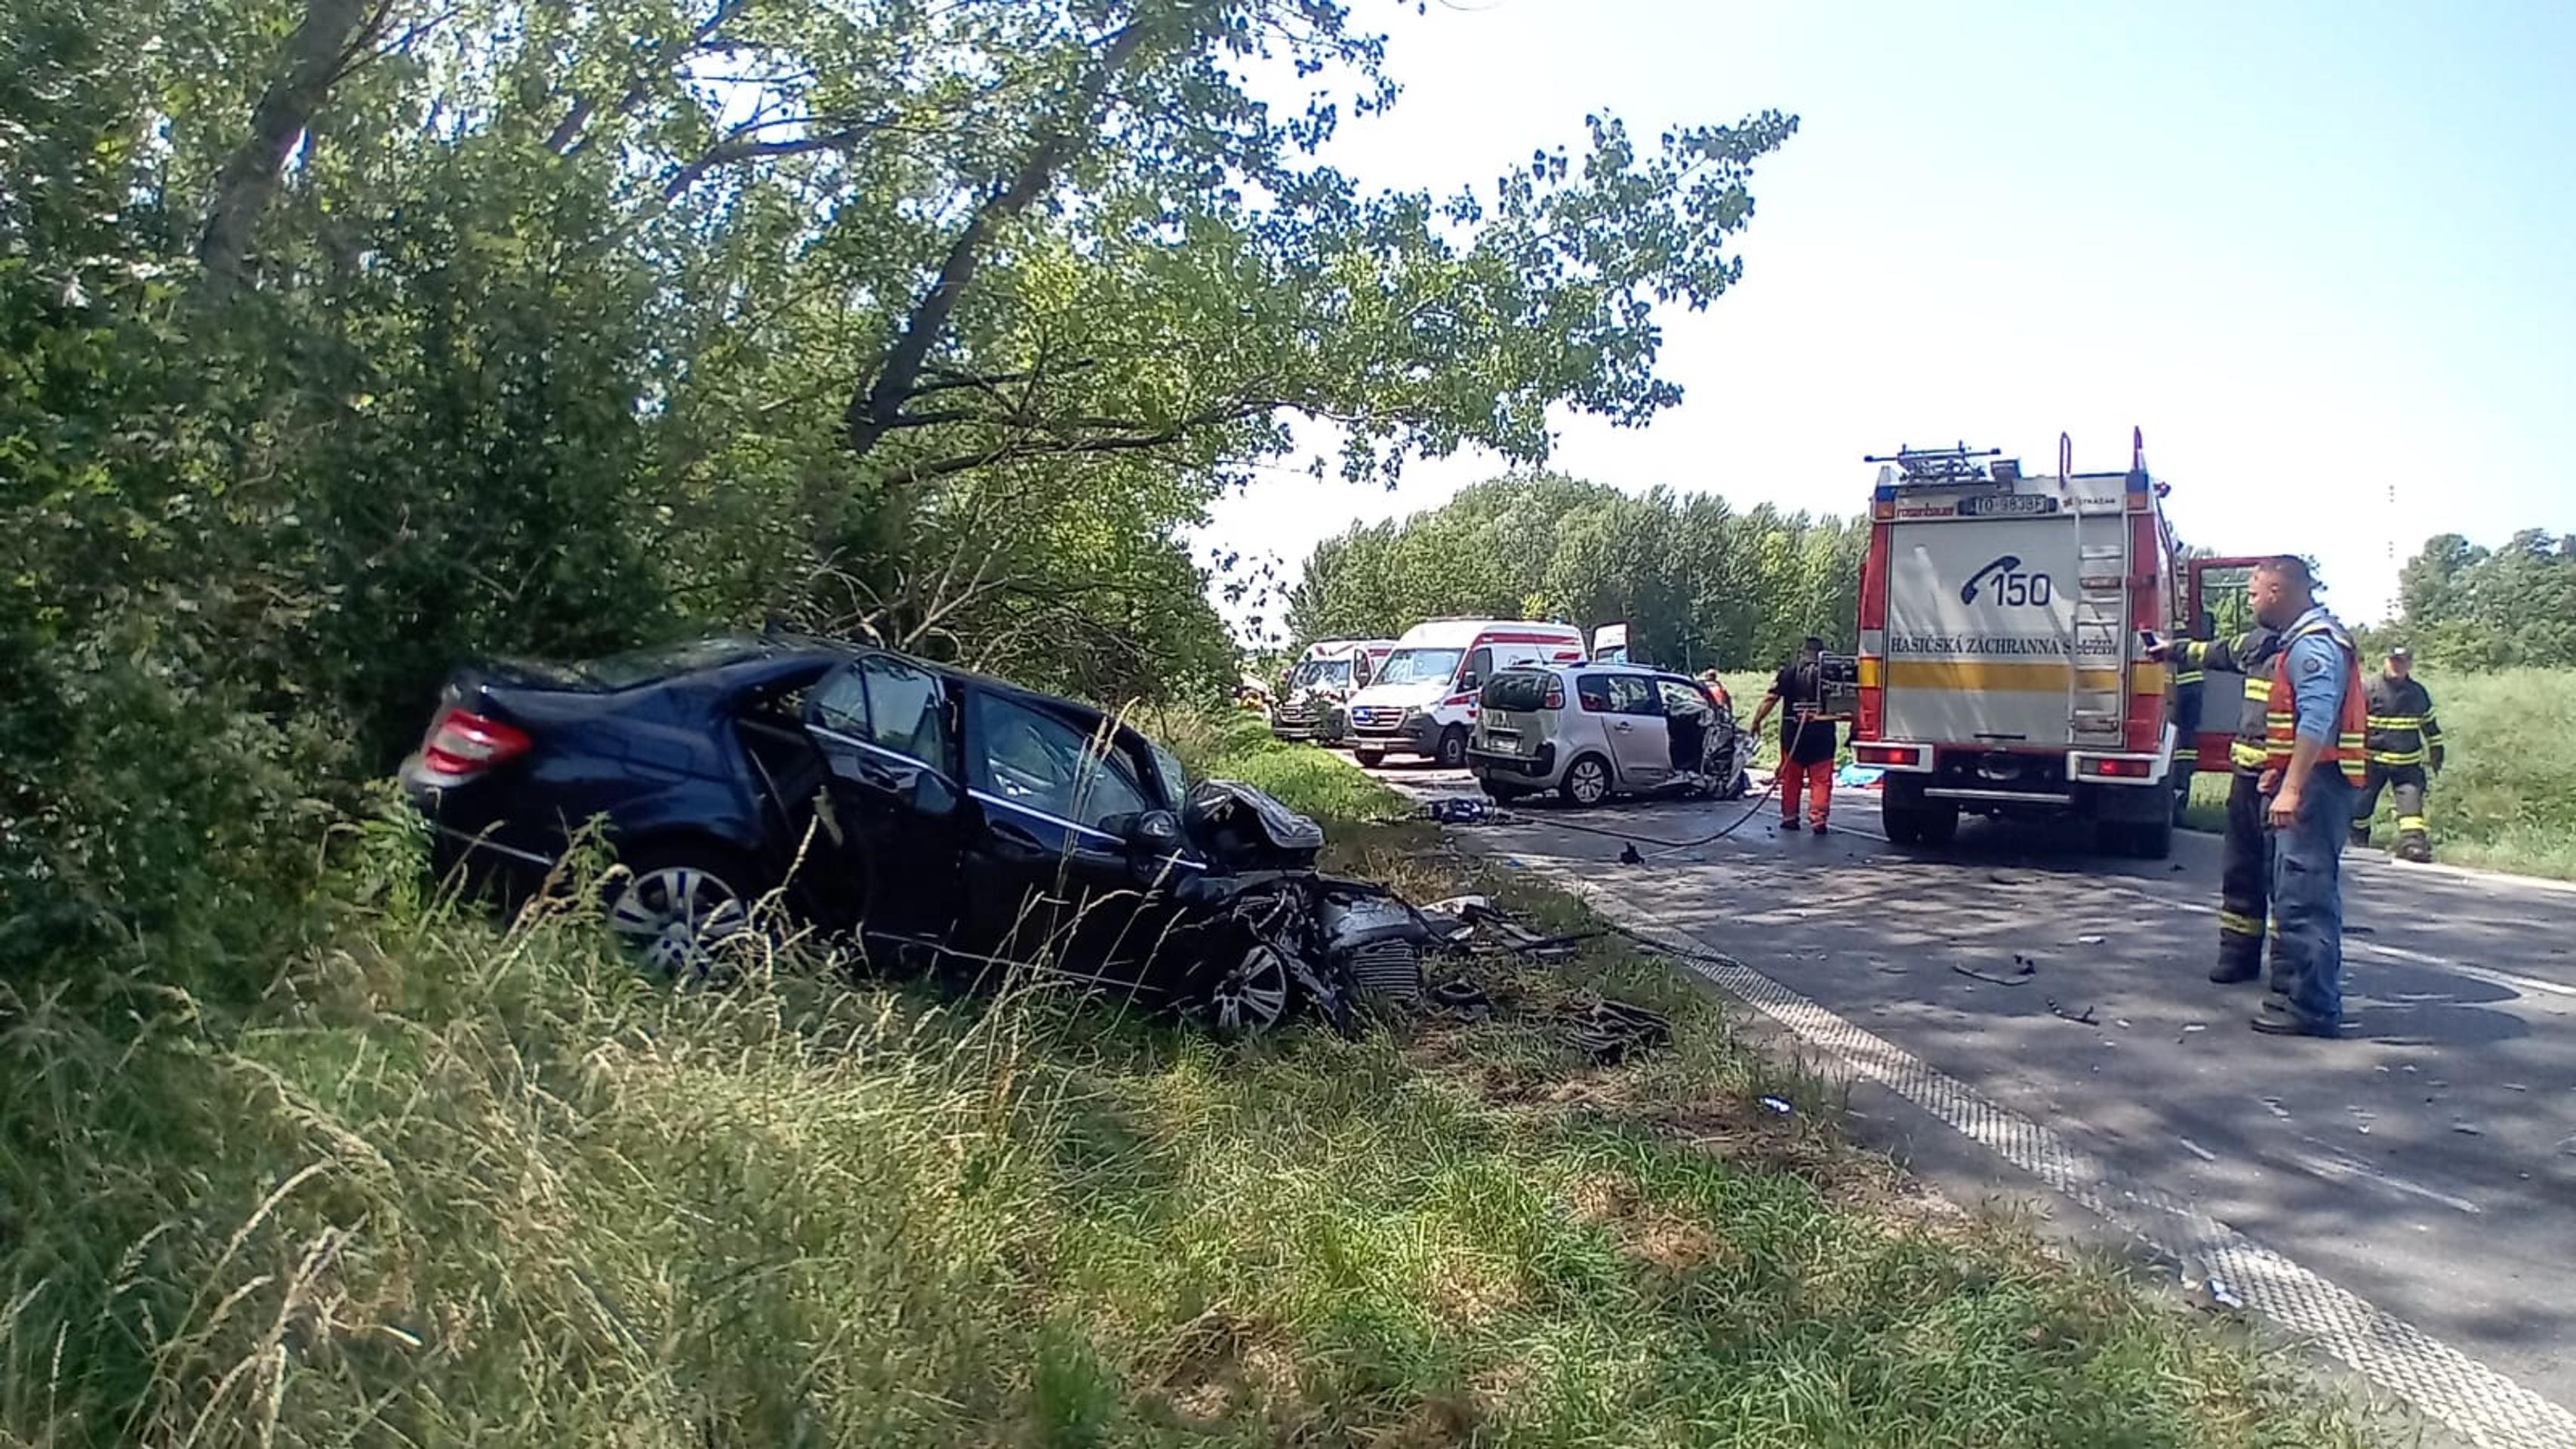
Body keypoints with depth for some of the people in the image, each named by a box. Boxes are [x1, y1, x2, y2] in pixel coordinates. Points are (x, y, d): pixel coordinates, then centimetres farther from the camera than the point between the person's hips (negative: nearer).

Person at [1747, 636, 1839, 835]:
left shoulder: (1788, 674, 2)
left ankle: (1789, 817, 18)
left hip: (1792, 733, 1)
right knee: (1821, 779, 0)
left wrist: (1756, 721, 3)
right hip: (1821, 734, -1)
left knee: (1791, 778, 12)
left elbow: (1770, 699, -3)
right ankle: (1818, 819, -8)